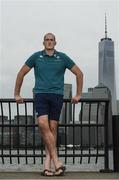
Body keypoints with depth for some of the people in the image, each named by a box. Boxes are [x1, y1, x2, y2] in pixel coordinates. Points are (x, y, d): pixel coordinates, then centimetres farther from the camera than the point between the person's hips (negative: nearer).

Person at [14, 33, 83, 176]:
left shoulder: (62, 57, 8)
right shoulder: (36, 57, 9)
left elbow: (79, 73, 15)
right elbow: (21, 74, 17)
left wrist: (78, 95, 13)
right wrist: (17, 94, 16)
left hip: (57, 95, 1)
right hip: (40, 95, 0)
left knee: (52, 127, -5)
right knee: (43, 124, -19)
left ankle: (47, 163, -2)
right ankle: (57, 162, -17)